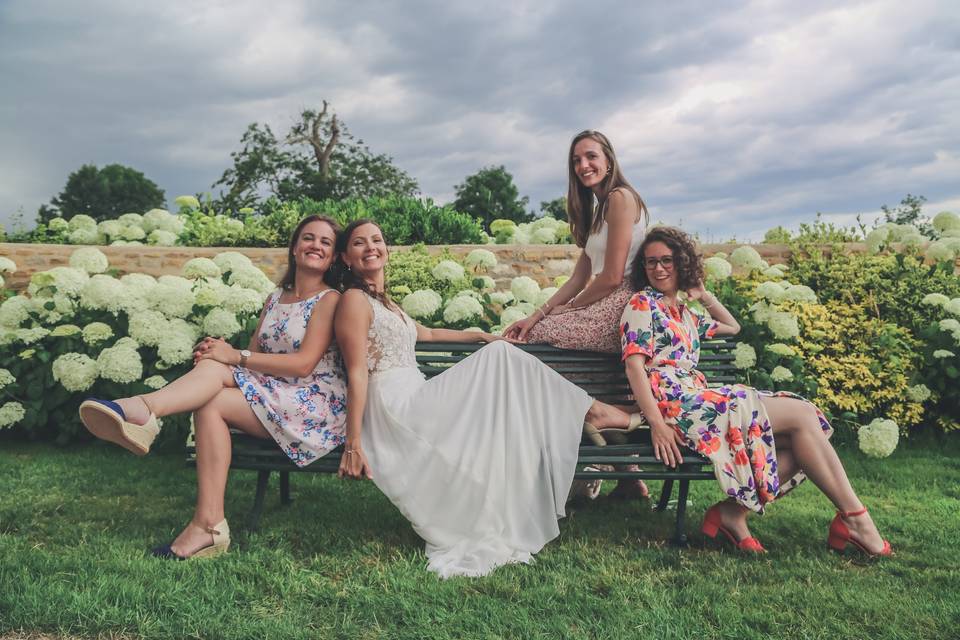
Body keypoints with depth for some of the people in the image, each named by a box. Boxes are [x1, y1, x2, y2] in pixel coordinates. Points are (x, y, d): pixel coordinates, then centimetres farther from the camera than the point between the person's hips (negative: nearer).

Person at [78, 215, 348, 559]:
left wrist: (235, 356, -14)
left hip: (317, 405, -5)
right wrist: (220, 354, -9)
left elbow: (304, 364, -14)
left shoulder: (330, 299, -2)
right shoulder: (275, 298, 18)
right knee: (214, 366, -22)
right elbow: (254, 358, 13)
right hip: (273, 394, 5)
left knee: (211, 403, -24)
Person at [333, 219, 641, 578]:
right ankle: (588, 410, -3)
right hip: (394, 406, -9)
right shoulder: (354, 299, -4)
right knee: (499, 358, -12)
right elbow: (356, 372, -12)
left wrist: (479, 336, 37)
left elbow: (424, 333, 37)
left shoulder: (384, 303, 24)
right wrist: (353, 442, -17)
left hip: (414, 404, 9)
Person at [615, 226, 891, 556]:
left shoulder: (684, 312, 26)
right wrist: (657, 424, -22)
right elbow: (634, 365, -11)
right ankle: (854, 517, -5)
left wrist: (703, 294, 27)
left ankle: (734, 511, -16)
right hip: (674, 404, -9)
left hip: (698, 400, 9)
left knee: (805, 435, -7)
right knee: (801, 415, -11)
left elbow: (732, 327, 43)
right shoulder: (642, 303, 2)